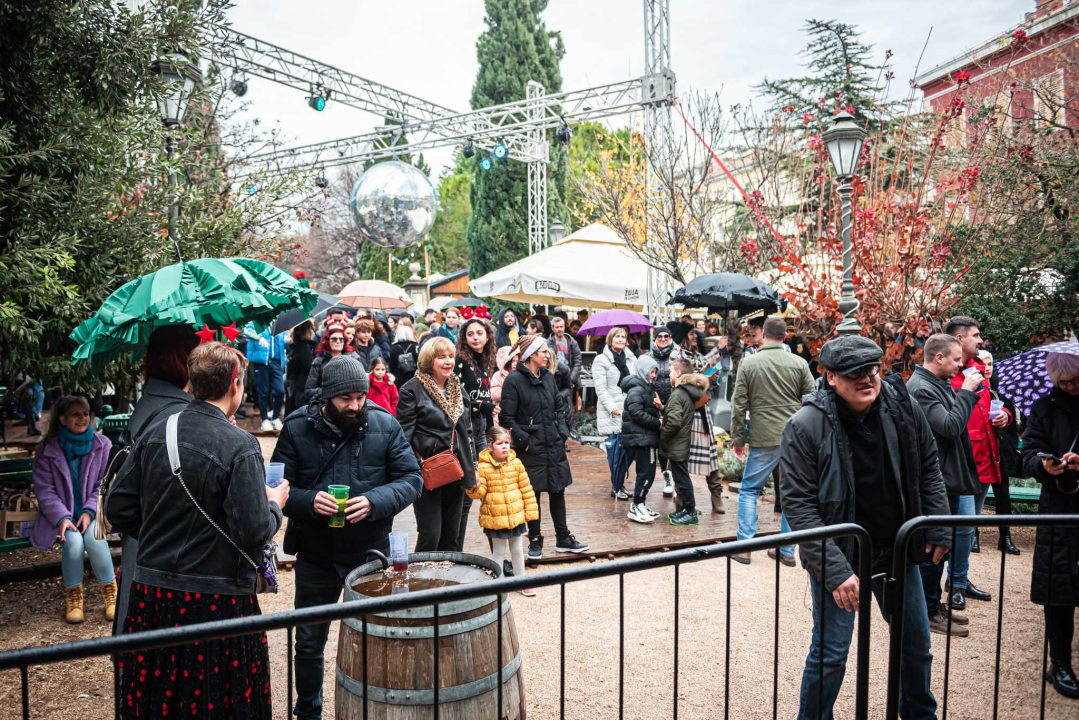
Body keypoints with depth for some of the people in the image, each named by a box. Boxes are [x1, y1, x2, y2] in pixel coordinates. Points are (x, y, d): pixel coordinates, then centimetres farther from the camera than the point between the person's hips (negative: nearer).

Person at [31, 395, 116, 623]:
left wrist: (89, 511, -16)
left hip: (94, 512, 0)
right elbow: (45, 490, -4)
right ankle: (73, 597, -9)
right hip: (63, 514, 0)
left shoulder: (102, 445, 0)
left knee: (93, 536, -31)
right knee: (73, 540, -30)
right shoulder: (46, 450, 0)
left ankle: (110, 592, -13)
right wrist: (62, 517, -19)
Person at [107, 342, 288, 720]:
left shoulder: (154, 434, 0)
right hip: (217, 600, -5)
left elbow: (118, 510, 4)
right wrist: (274, 504, 0)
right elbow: (255, 532, -19)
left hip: (151, 592, 5)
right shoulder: (240, 447, -17)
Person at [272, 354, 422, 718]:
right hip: (315, 555, 1)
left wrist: (374, 501, -24)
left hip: (371, 553, 0)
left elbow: (411, 479, -7)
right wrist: (309, 500, -26)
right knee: (309, 642, 16)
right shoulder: (297, 428, -7)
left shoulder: (385, 425, -7)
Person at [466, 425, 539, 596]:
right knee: (498, 552, 11)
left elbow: (526, 489, 2)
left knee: (518, 550, 17)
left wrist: (530, 512, 1)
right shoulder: (483, 467, -12)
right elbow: (479, 493, -9)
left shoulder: (516, 463, -2)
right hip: (495, 518, -3)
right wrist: (474, 486, -32)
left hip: (516, 516, 3)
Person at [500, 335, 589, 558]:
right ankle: (535, 540, 21)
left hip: (554, 446, 6)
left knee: (558, 491, 12)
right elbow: (506, 418, -12)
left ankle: (563, 539, 24)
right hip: (531, 448, -6)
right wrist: (524, 440, -15)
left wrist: (562, 432, 6)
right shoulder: (514, 380, -11)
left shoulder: (547, 377, 8)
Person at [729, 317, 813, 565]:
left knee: (749, 491, 12)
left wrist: (737, 439, 6)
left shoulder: (748, 363, -4)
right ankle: (788, 550, 18)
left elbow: (739, 405, -2)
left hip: (763, 440, -2)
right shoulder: (799, 363, 0)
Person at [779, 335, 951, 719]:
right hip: (838, 554, -5)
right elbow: (797, 503, -19)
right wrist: (835, 569, -23)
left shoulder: (903, 406, -7)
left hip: (897, 548, 5)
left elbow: (928, 469, 8)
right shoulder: (805, 426, -21)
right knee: (830, 653, 1)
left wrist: (938, 529, 4)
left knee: (917, 644, 21)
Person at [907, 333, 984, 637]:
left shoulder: (940, 384, 13)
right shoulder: (920, 389, -19)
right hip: (937, 483, -10)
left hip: (953, 478, 10)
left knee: (963, 531, 18)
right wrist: (967, 391, -17)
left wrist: (970, 393, 7)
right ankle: (930, 613, 13)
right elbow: (950, 426, -24)